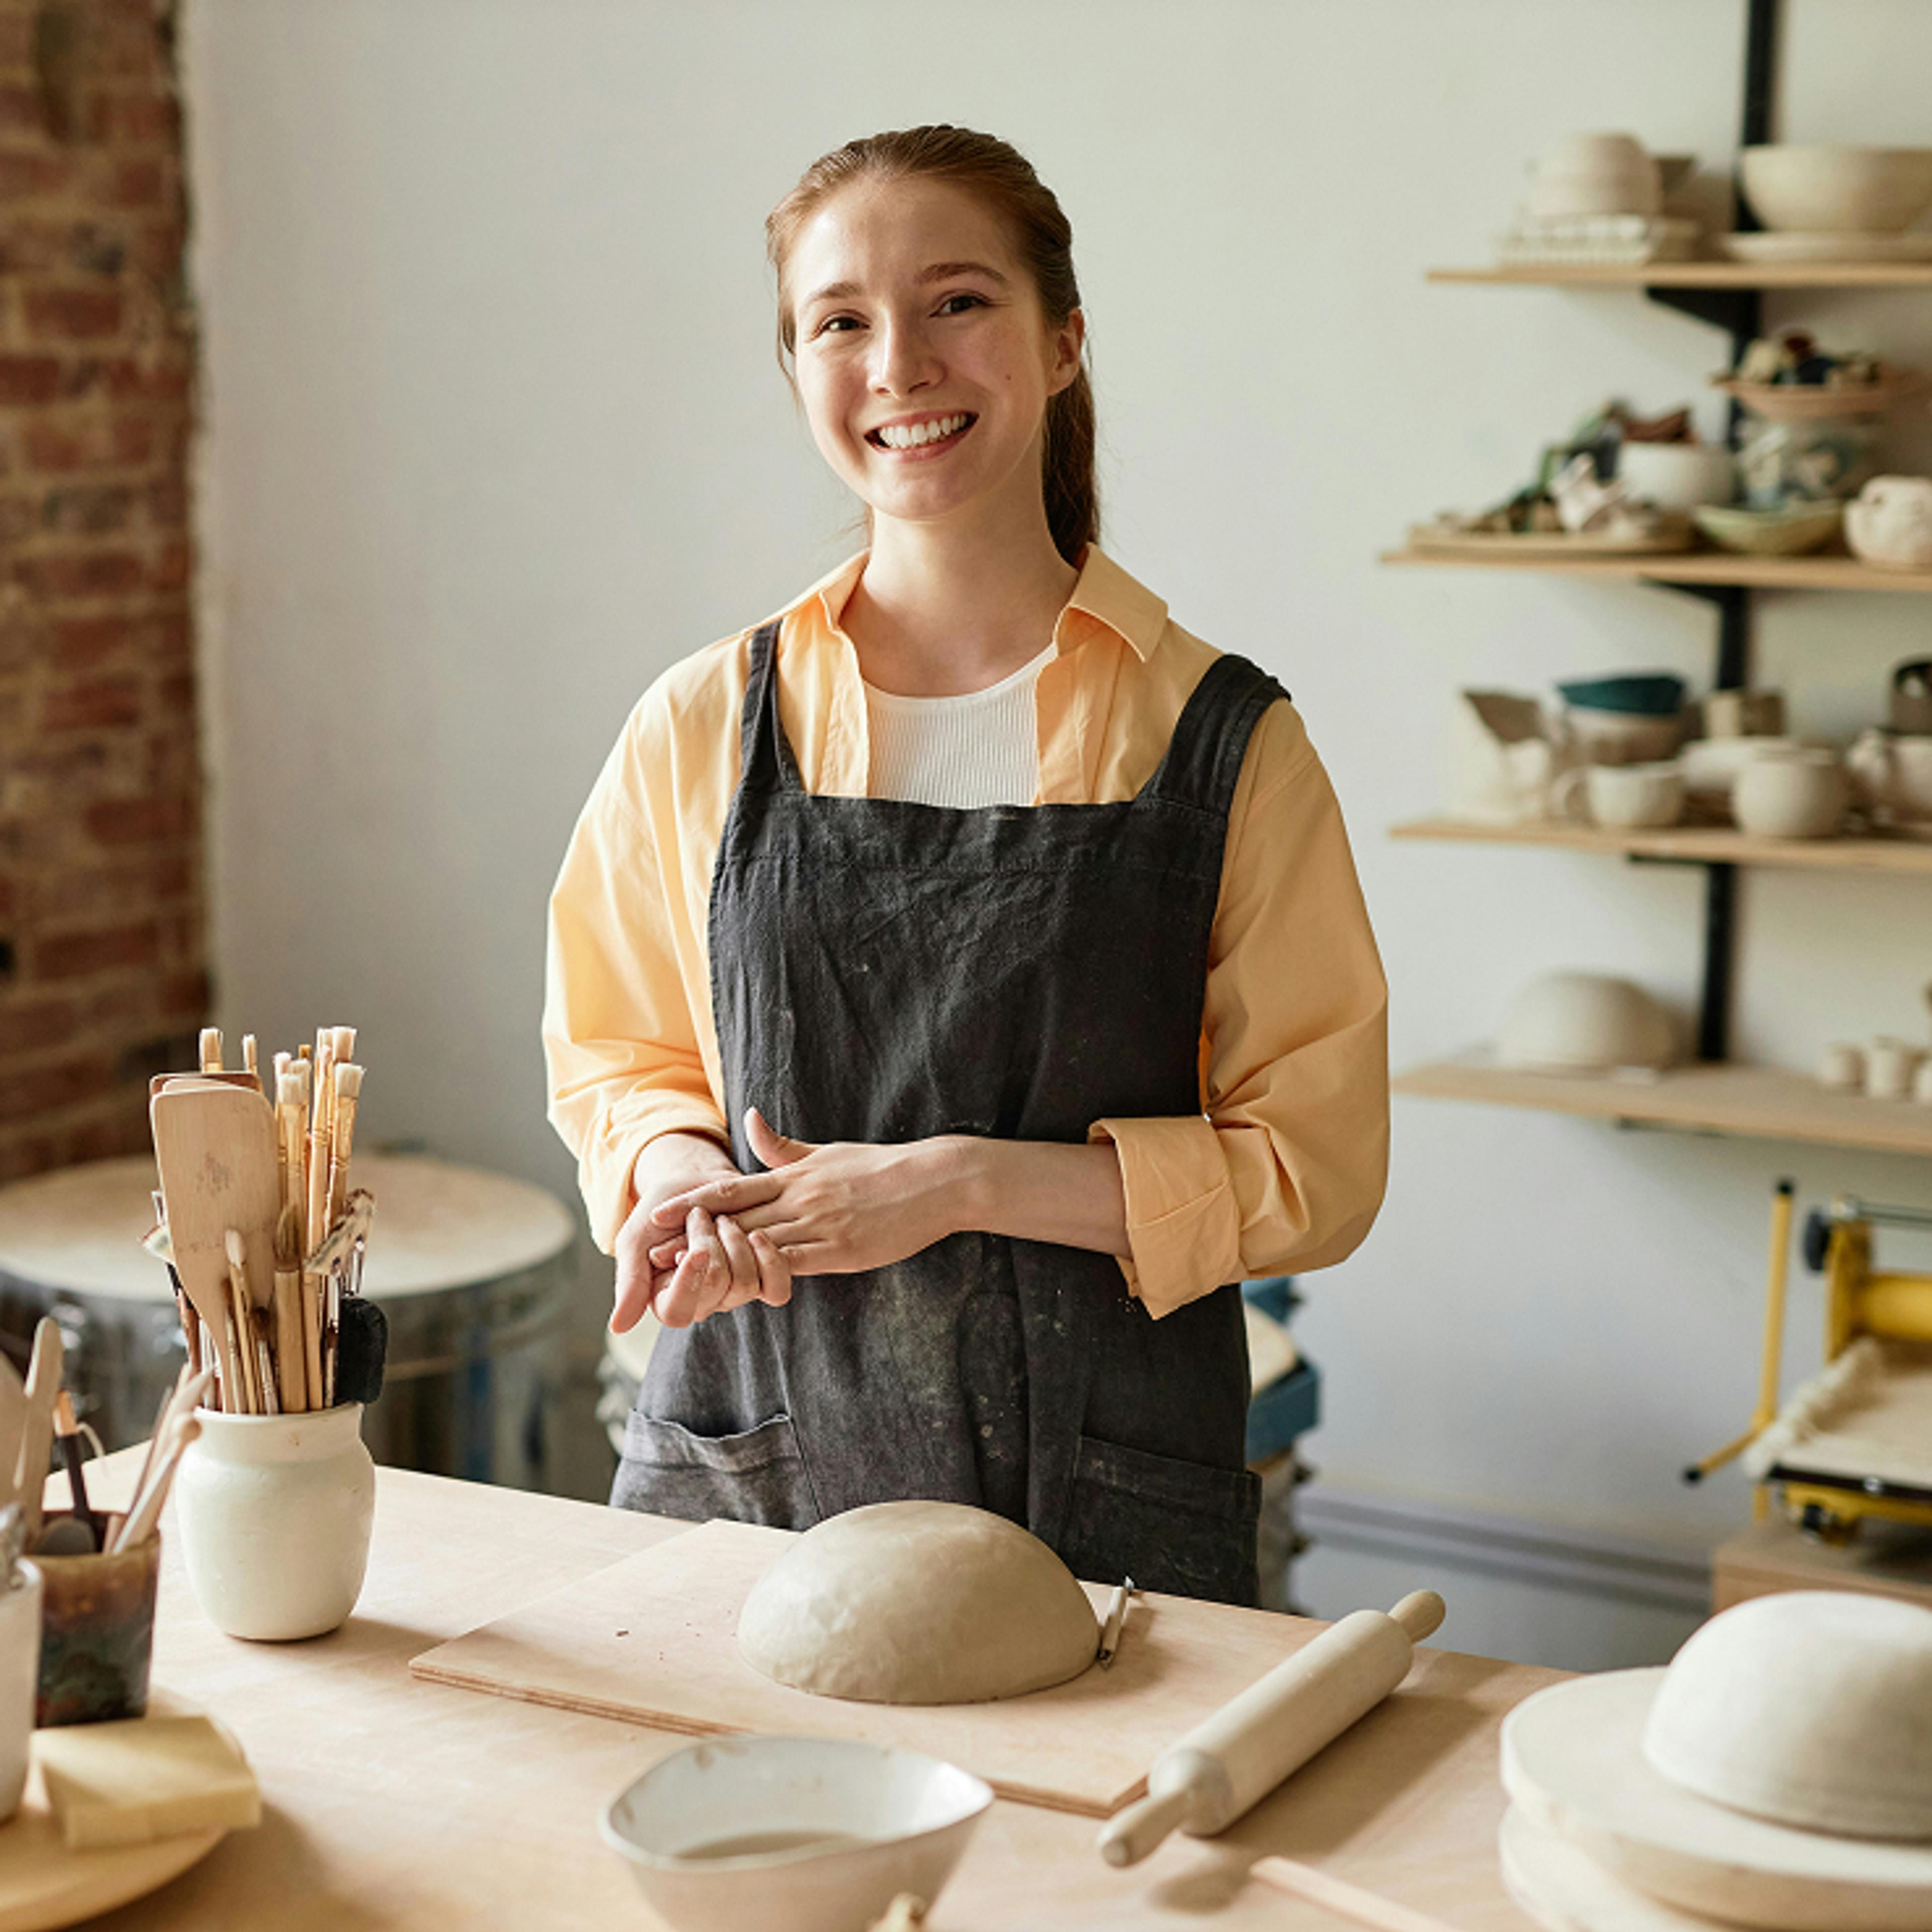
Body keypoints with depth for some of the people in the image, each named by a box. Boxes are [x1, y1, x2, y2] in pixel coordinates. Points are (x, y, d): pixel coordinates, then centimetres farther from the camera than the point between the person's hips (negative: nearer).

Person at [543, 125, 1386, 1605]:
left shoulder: (1221, 738, -4)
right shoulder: (704, 726, 2)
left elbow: (1316, 1172, -5)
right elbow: (618, 1056, 13)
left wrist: (964, 1181, -15)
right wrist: (684, 1175, -9)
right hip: (738, 1477, 2)